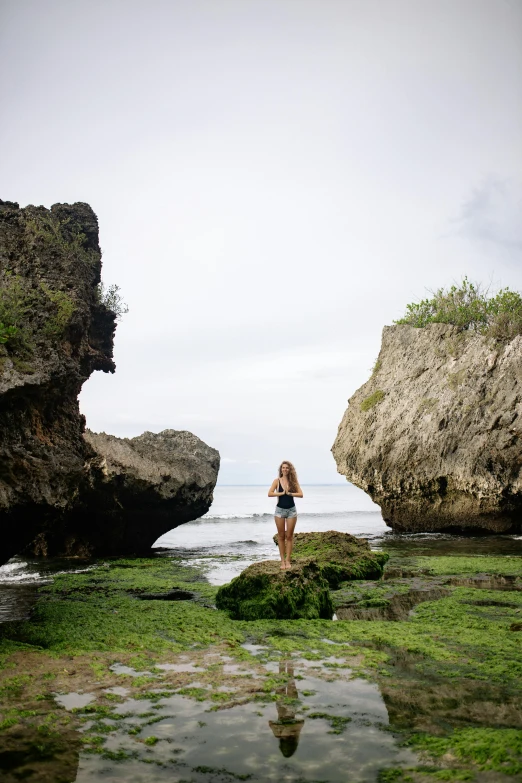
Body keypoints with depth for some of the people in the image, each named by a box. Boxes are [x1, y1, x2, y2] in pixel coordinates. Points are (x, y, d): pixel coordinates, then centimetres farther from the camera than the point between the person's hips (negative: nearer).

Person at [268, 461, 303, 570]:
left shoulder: (293, 481, 2)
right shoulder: (277, 481, -1)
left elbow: (300, 494, -7)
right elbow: (269, 494, -11)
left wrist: (289, 493, -17)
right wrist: (281, 493, -16)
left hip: (291, 510, 1)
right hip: (280, 509, 0)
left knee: (289, 536, 2)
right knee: (281, 536, 5)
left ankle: (288, 560, 7)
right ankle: (282, 560, 11)